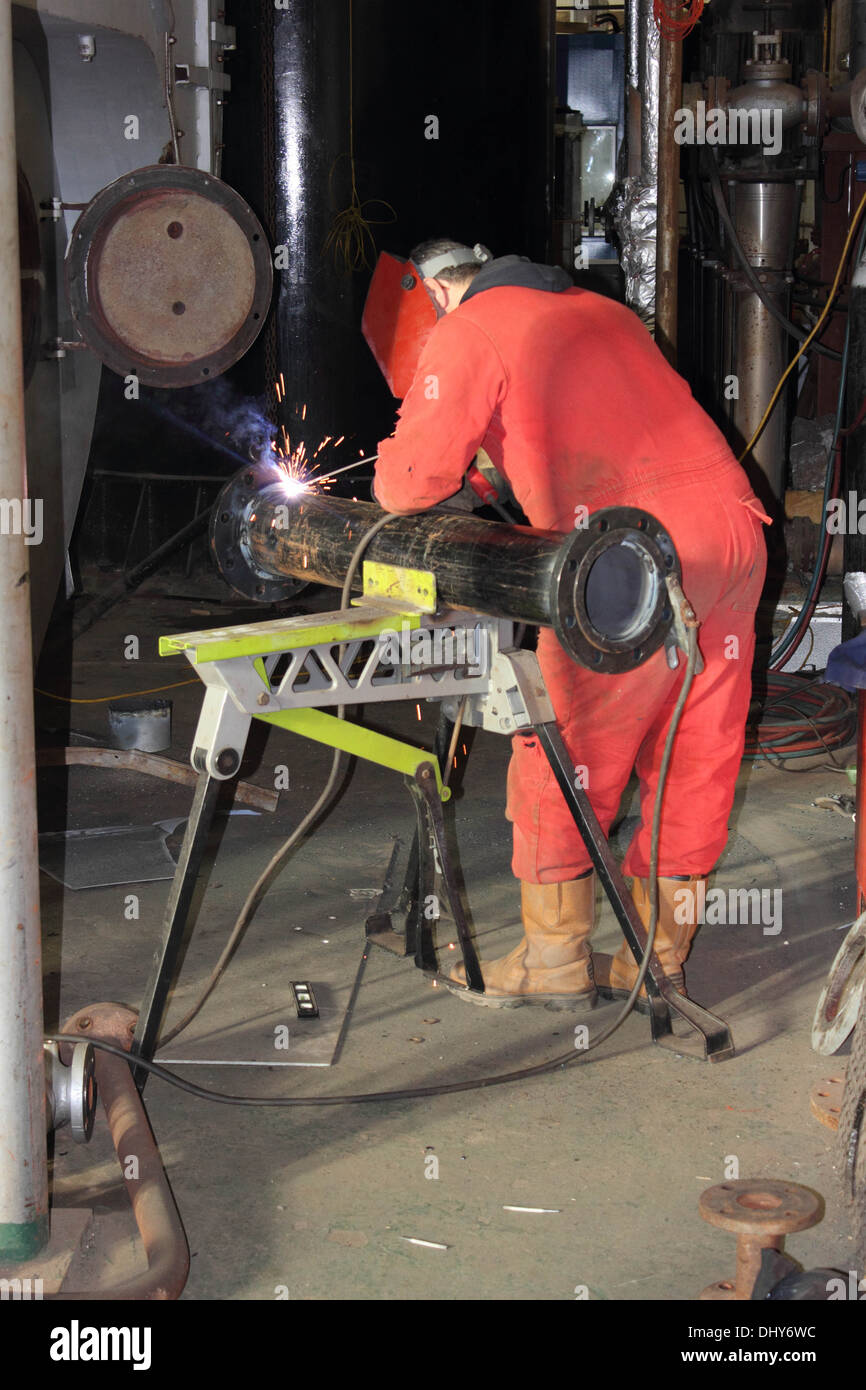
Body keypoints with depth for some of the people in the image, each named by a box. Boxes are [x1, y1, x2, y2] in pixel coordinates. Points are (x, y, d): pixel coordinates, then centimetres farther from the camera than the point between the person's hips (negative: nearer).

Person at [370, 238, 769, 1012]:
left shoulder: (467, 333, 3)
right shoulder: (600, 310, 26)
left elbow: (413, 483, -3)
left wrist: (391, 474, 19)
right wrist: (499, 469, 35)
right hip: (735, 536, 8)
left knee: (560, 761, 6)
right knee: (692, 759, 13)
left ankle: (555, 961, 15)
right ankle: (657, 961, 22)